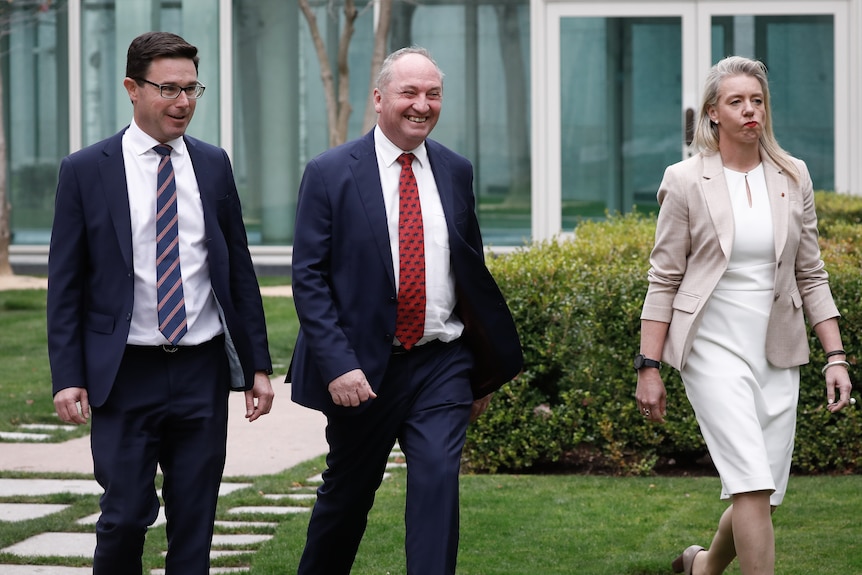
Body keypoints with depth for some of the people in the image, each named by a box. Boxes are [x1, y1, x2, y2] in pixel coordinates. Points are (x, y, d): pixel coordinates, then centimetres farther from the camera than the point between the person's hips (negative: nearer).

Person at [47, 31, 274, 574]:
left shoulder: (213, 165, 8)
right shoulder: (85, 171, -1)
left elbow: (240, 270, 12)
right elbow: (65, 284, 0)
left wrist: (258, 365, 8)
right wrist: (68, 377, -8)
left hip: (203, 372, 3)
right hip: (126, 373, -3)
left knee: (195, 520, 4)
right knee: (127, 514, -6)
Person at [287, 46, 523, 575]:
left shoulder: (455, 172, 7)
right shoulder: (330, 174, -5)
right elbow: (309, 278, -8)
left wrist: (486, 369, 18)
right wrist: (337, 365, -18)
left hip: (442, 366, 2)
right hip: (362, 371, -2)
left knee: (438, 483, -13)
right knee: (346, 497, 12)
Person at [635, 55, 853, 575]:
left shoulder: (793, 178, 7)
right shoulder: (686, 181, -3)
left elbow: (811, 274, 10)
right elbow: (664, 280, -1)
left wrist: (836, 356, 3)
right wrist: (649, 367, -4)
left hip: (779, 354, 4)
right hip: (715, 348, -4)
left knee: (765, 495, 6)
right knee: (752, 486, -16)